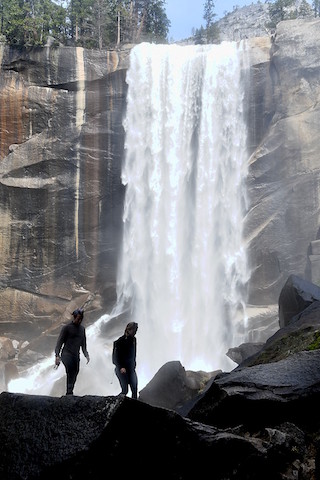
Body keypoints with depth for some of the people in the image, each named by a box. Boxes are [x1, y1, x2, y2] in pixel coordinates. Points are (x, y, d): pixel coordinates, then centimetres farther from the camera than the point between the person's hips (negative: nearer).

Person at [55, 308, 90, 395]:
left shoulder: (82, 328, 17)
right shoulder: (67, 327, 1)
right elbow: (60, 342, -1)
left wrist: (86, 355, 13)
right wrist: (57, 355, -10)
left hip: (76, 355, 6)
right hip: (66, 354, -6)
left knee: (74, 373, -3)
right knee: (70, 368, -29)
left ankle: (69, 393, 3)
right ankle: (69, 392, -33)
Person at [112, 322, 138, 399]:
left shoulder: (134, 339, 7)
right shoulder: (120, 341, -12)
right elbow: (116, 356, -12)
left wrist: (134, 365, 16)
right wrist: (121, 367, -19)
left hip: (131, 369, 6)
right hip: (122, 369, -6)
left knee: (135, 389, -1)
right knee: (125, 390, -7)